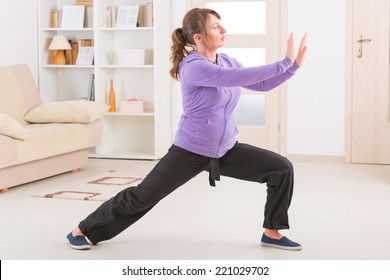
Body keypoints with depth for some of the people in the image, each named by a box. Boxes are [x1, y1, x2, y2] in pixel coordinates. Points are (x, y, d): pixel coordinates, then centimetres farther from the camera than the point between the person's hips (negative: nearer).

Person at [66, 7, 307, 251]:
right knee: (142, 196, 1)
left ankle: (272, 232, 10)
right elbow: (243, 77, -30)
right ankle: (84, 230, 19)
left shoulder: (226, 62, 2)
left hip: (225, 149, 7)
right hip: (190, 151, -7)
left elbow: (261, 84, 6)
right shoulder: (193, 67, -23)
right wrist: (284, 63, -26)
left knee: (282, 168, -3)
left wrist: (294, 64, -4)